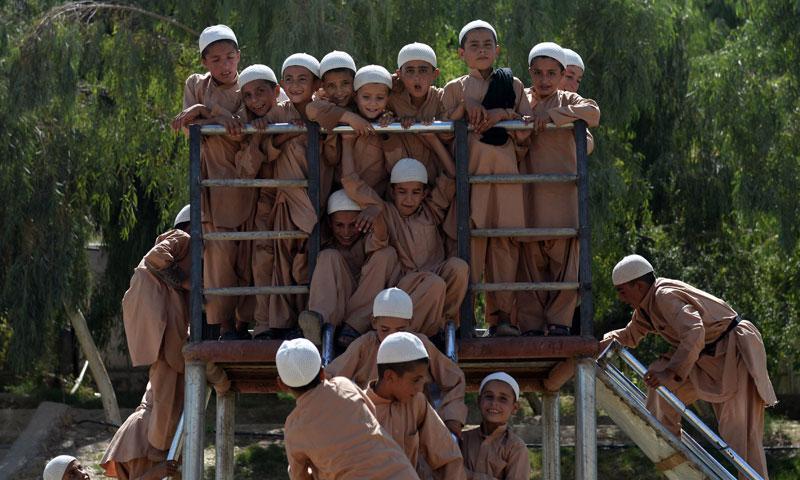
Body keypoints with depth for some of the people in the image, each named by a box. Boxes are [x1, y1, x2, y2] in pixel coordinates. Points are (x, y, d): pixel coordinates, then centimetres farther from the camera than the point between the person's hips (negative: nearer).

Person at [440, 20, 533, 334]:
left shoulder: (512, 85, 15)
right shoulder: (455, 89, 12)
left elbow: (524, 132, 8)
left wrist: (503, 114, -8)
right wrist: (464, 106, -10)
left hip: (505, 168, 1)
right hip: (469, 167, -1)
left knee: (505, 240, -3)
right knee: (470, 238, -9)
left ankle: (500, 316, 1)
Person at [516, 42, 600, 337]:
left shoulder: (568, 102, 9)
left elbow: (593, 113, -10)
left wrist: (552, 115, -18)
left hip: (562, 195, 0)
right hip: (528, 196, 0)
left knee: (564, 260, -3)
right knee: (530, 262, 1)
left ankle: (559, 322, 3)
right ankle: (531, 326, 5)